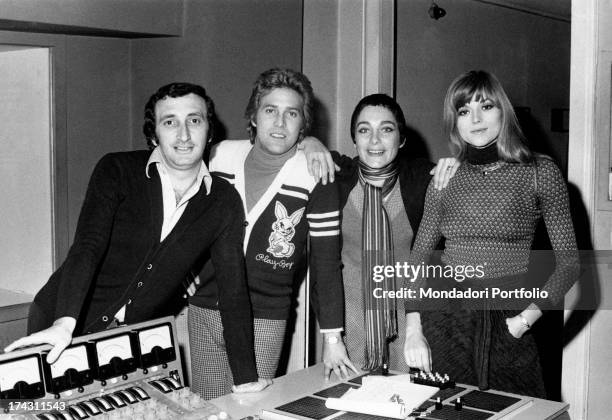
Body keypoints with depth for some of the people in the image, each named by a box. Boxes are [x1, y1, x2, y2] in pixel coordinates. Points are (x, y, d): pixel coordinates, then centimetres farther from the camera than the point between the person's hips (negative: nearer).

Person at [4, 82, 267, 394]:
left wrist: (247, 382, -10)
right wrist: (64, 322, -38)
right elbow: (87, 247, -22)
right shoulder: (116, 171, -10)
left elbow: (233, 293, -5)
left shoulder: (224, 203, -4)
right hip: (62, 323, -1)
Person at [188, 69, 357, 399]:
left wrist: (332, 338, -6)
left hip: (265, 321, -3)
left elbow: (326, 262, -6)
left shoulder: (316, 178, -9)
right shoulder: (220, 156, 0)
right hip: (203, 310, 3)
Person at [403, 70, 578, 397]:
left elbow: (568, 262, -1)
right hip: (443, 318, 2)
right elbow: (419, 257, 8)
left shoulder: (540, 173, -2)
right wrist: (413, 330, -2)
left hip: (506, 324, -2)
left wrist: (529, 315, -12)